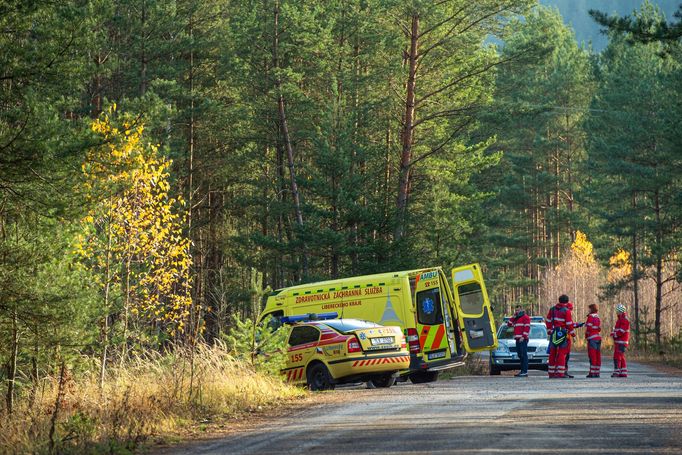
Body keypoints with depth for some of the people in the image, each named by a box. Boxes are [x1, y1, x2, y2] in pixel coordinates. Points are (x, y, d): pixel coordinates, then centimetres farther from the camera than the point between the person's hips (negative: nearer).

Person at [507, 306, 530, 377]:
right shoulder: (516, 318, 25)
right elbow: (509, 324, 24)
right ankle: (522, 371, 13)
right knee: (520, 355, 9)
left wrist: (523, 337, -19)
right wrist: (513, 317, 13)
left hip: (523, 339, -9)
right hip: (518, 339, 9)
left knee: (524, 355, -12)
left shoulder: (525, 317, -2)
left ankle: (525, 372, -16)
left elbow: (527, 328, -12)